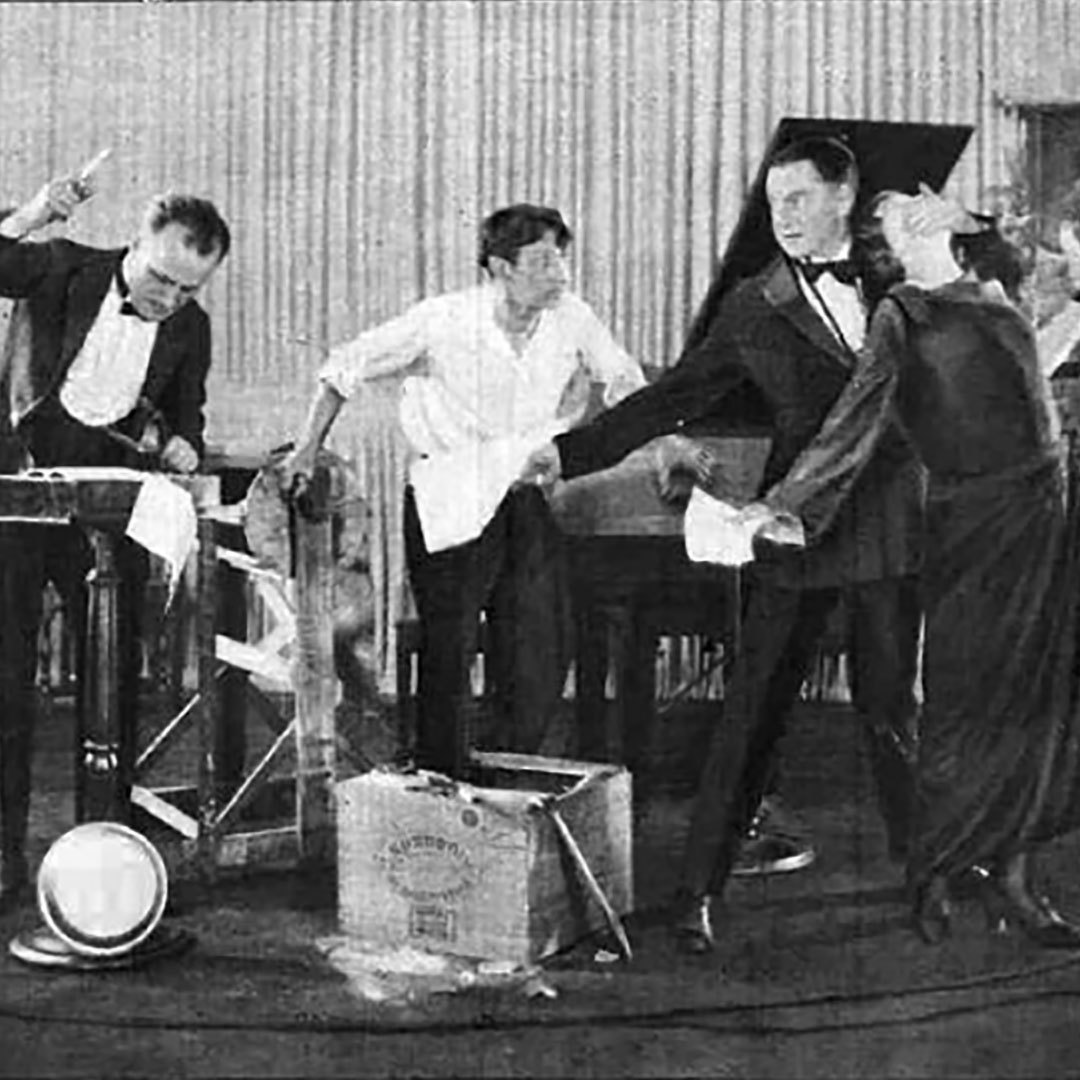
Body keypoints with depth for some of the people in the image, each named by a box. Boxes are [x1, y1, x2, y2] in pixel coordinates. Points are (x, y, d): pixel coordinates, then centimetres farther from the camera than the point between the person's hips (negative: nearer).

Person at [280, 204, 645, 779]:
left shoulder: (572, 318, -4)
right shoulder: (443, 320, -14)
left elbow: (626, 378, 15)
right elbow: (347, 366, -3)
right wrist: (307, 450, -6)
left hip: (526, 502, 4)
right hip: (448, 503, -4)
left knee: (541, 660, 6)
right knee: (448, 656, 0)